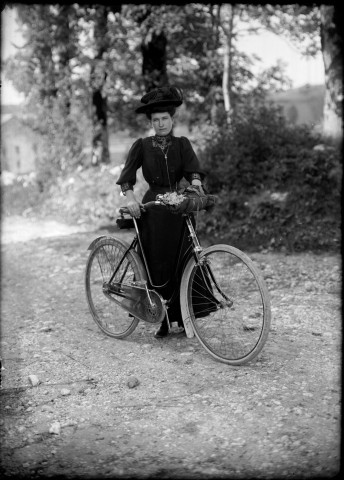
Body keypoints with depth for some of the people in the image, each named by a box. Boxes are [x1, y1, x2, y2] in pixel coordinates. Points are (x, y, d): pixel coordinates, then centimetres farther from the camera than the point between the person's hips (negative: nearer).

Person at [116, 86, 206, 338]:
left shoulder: (182, 144, 7)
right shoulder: (142, 145, 4)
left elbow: (193, 167, -9)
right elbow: (127, 176, -4)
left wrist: (195, 181, -31)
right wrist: (130, 197, -21)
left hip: (179, 207, 1)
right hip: (152, 210, -1)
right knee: (157, 265, 0)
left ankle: (184, 317, 11)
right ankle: (162, 319, 12)